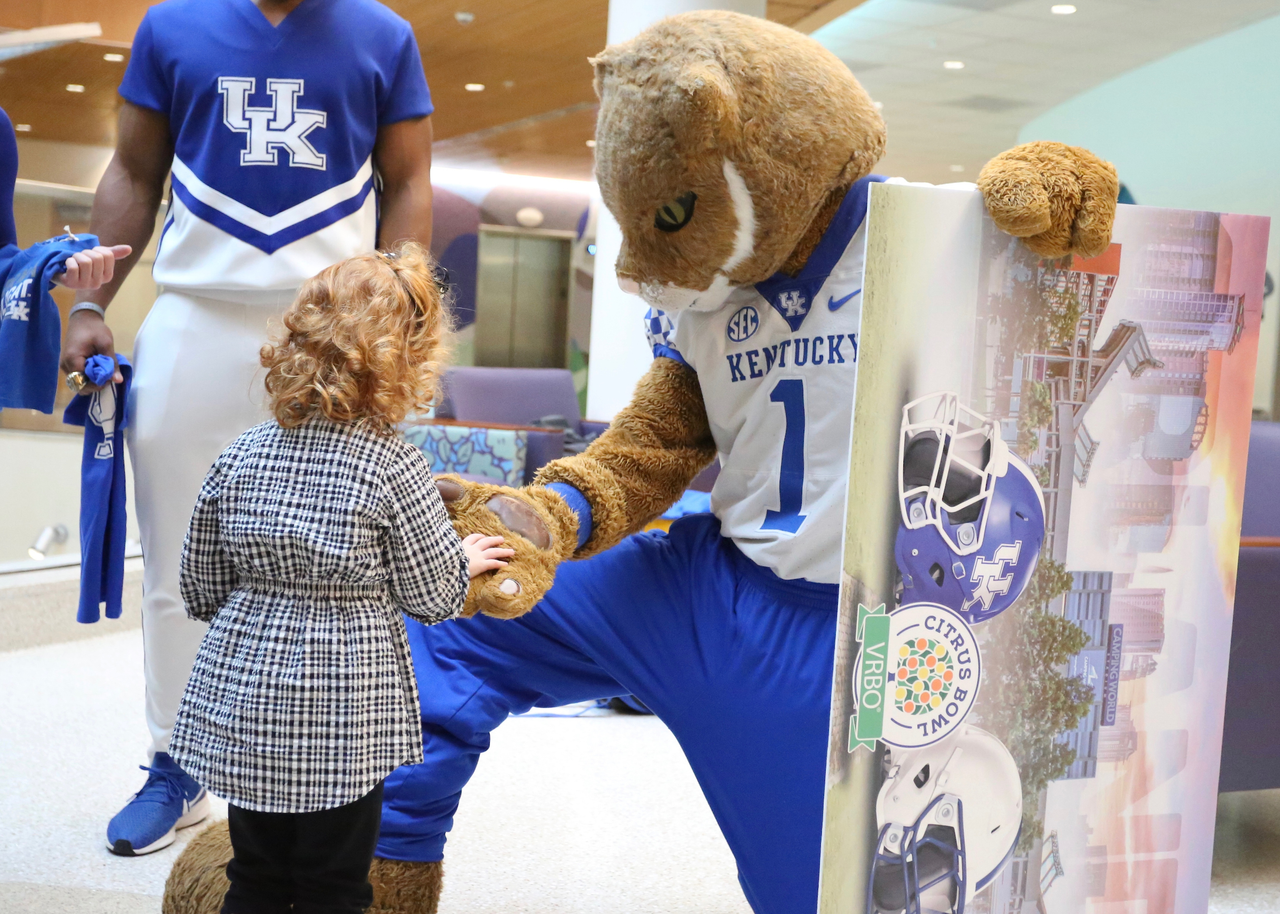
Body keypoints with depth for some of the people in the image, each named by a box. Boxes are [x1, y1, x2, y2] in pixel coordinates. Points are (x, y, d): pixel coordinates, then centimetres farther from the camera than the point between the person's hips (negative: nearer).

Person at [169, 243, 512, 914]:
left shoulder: (242, 455, -2)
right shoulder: (394, 468, -15)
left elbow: (202, 589, 5)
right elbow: (431, 596, -5)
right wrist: (466, 559, 15)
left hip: (242, 703, 4)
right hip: (340, 717, -4)